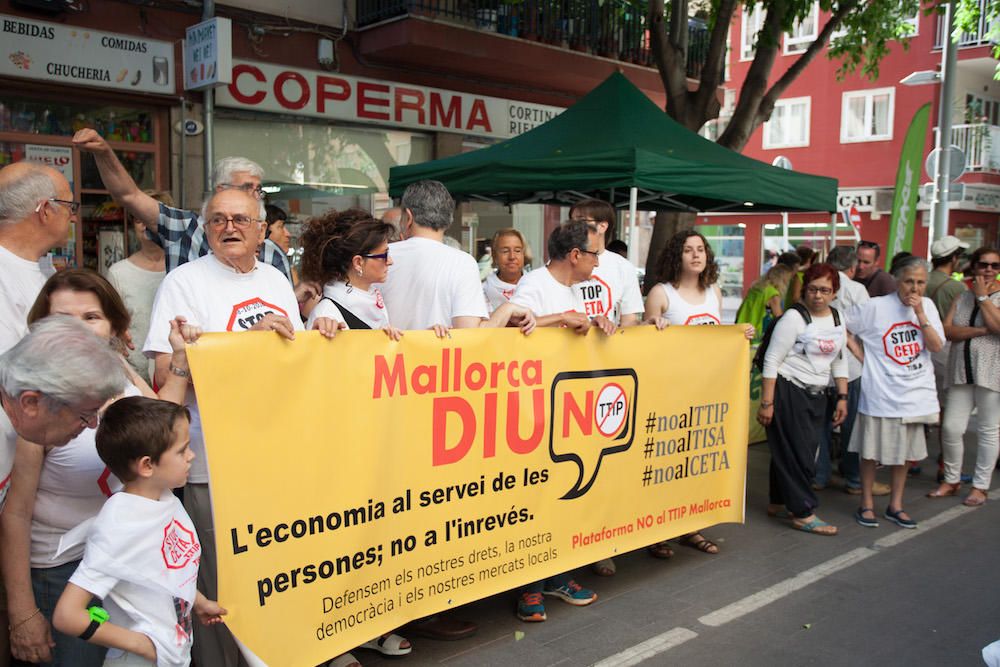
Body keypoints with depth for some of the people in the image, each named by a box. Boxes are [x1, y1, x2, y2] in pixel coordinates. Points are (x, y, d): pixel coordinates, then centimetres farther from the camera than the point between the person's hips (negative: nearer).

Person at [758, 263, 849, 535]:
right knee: (796, 452, -3)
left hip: (816, 395, 7)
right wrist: (766, 403, -17)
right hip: (788, 392, -7)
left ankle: (779, 503, 26)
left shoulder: (837, 318, 9)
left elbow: (839, 360, 17)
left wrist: (842, 397, 10)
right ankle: (803, 513, 6)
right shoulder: (794, 317, -13)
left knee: (806, 451, 12)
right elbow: (772, 360, -14)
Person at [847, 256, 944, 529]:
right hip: (881, 392, -4)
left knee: (904, 451, 14)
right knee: (872, 450, 4)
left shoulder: (927, 306, 2)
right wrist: (861, 356, -8)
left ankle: (895, 505, 28)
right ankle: (866, 504, 19)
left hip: (915, 392, 4)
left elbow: (936, 346, -5)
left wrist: (920, 314, -14)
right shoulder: (876, 307, -10)